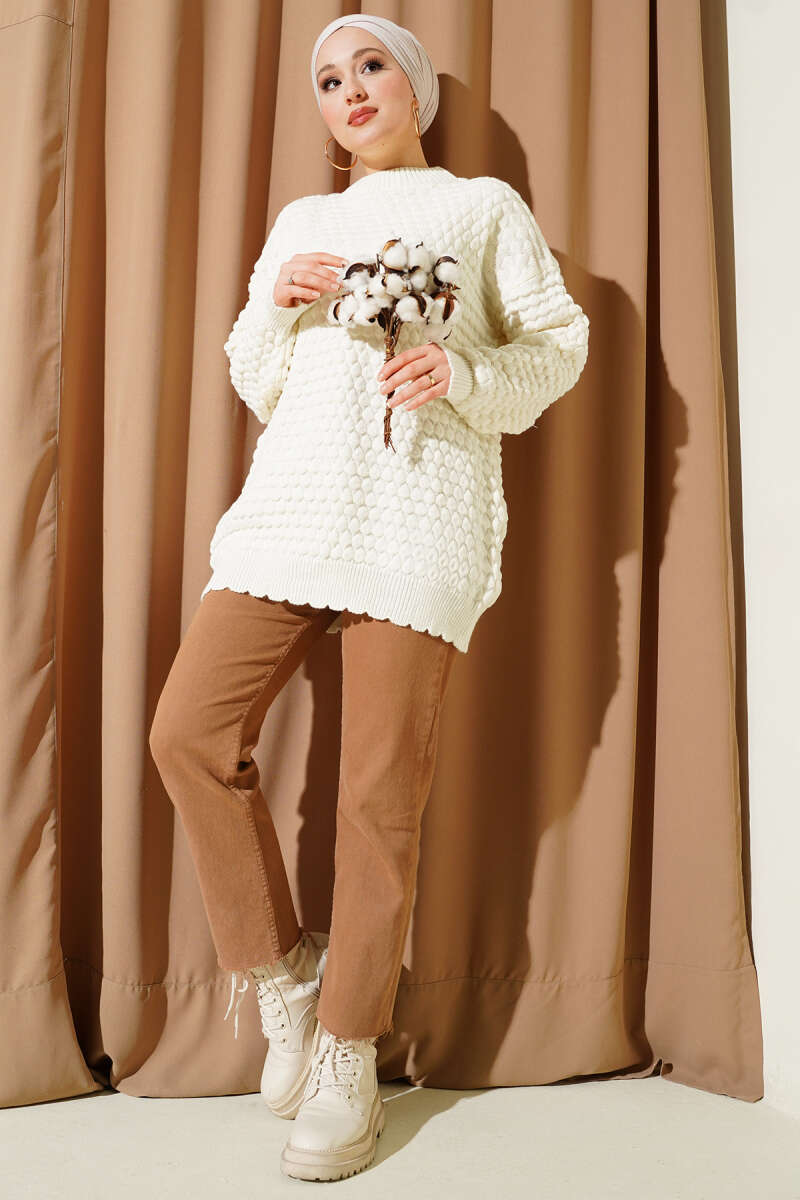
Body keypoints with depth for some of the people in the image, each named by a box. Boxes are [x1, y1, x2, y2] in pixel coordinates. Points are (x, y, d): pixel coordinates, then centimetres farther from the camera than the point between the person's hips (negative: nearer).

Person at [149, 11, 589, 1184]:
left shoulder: (486, 206, 17)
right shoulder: (302, 220, 26)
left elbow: (559, 346, 9)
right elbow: (256, 383, 22)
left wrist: (462, 366, -10)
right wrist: (280, 302, 2)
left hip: (420, 508, -4)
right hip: (293, 498, 4)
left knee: (379, 790, -6)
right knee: (189, 730, -9)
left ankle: (349, 1067, 8)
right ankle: (284, 969, 11)